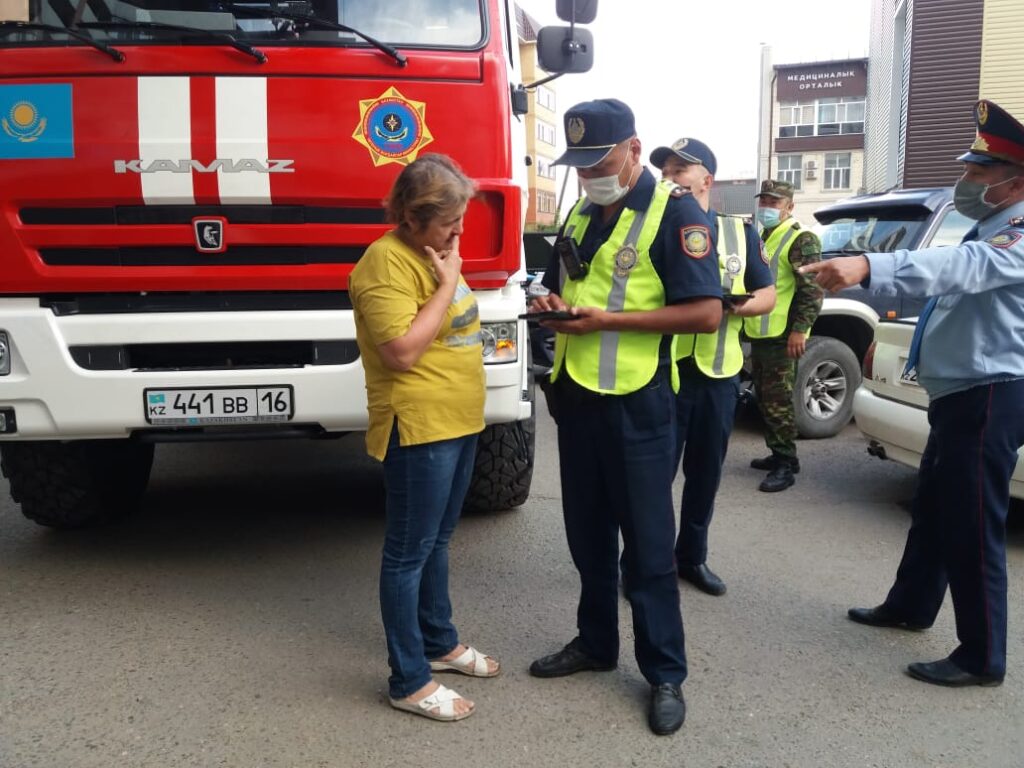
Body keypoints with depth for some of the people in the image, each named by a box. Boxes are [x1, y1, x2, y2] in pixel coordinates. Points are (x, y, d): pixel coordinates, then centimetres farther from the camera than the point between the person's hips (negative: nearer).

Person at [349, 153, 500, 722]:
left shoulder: (434, 252, 13)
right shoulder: (386, 261, -16)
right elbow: (402, 352, -24)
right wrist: (447, 284, -19)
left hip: (458, 420, 10)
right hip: (419, 427, -9)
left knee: (437, 540, 20)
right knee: (409, 552, 1)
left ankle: (439, 643, 36)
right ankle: (409, 681, 14)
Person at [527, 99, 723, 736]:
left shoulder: (674, 212, -9)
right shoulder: (581, 214, 13)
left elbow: (706, 313, -17)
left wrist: (609, 319, -21)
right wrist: (554, 304, -1)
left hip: (637, 402, -7)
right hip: (576, 395, 7)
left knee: (647, 543, 3)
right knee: (587, 533, 16)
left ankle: (665, 673, 18)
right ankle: (595, 642, 34)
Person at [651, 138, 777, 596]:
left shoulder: (739, 232, 8)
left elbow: (768, 295, 10)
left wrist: (739, 305, -12)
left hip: (719, 372, 3)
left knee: (706, 472, 14)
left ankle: (692, 557, 30)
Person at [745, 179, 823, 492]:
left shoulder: (801, 240, -8)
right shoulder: (757, 237, 18)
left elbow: (813, 289, -15)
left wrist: (800, 329, -21)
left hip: (782, 337, -8)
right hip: (757, 334, 9)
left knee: (778, 402, -8)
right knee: (764, 400, 13)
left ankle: (786, 465, -1)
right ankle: (778, 454, 24)